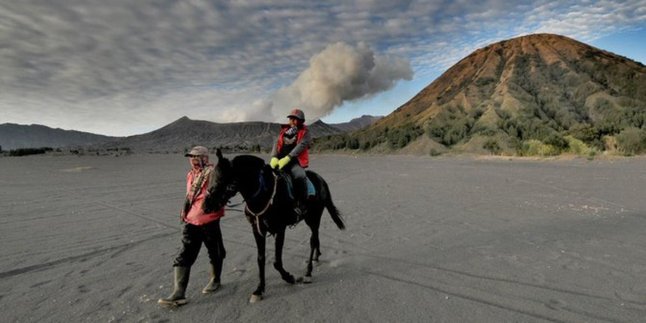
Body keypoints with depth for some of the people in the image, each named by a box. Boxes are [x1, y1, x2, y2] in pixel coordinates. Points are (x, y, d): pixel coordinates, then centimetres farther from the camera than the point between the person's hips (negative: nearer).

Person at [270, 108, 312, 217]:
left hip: (296, 161, -5)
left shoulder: (305, 132, 4)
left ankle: (302, 205, -19)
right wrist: (274, 157, -11)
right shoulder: (284, 131, 19)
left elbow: (301, 146, -11)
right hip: (279, 160, 5)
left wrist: (287, 158, -23)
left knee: (300, 176, -33)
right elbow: (277, 144, 9)